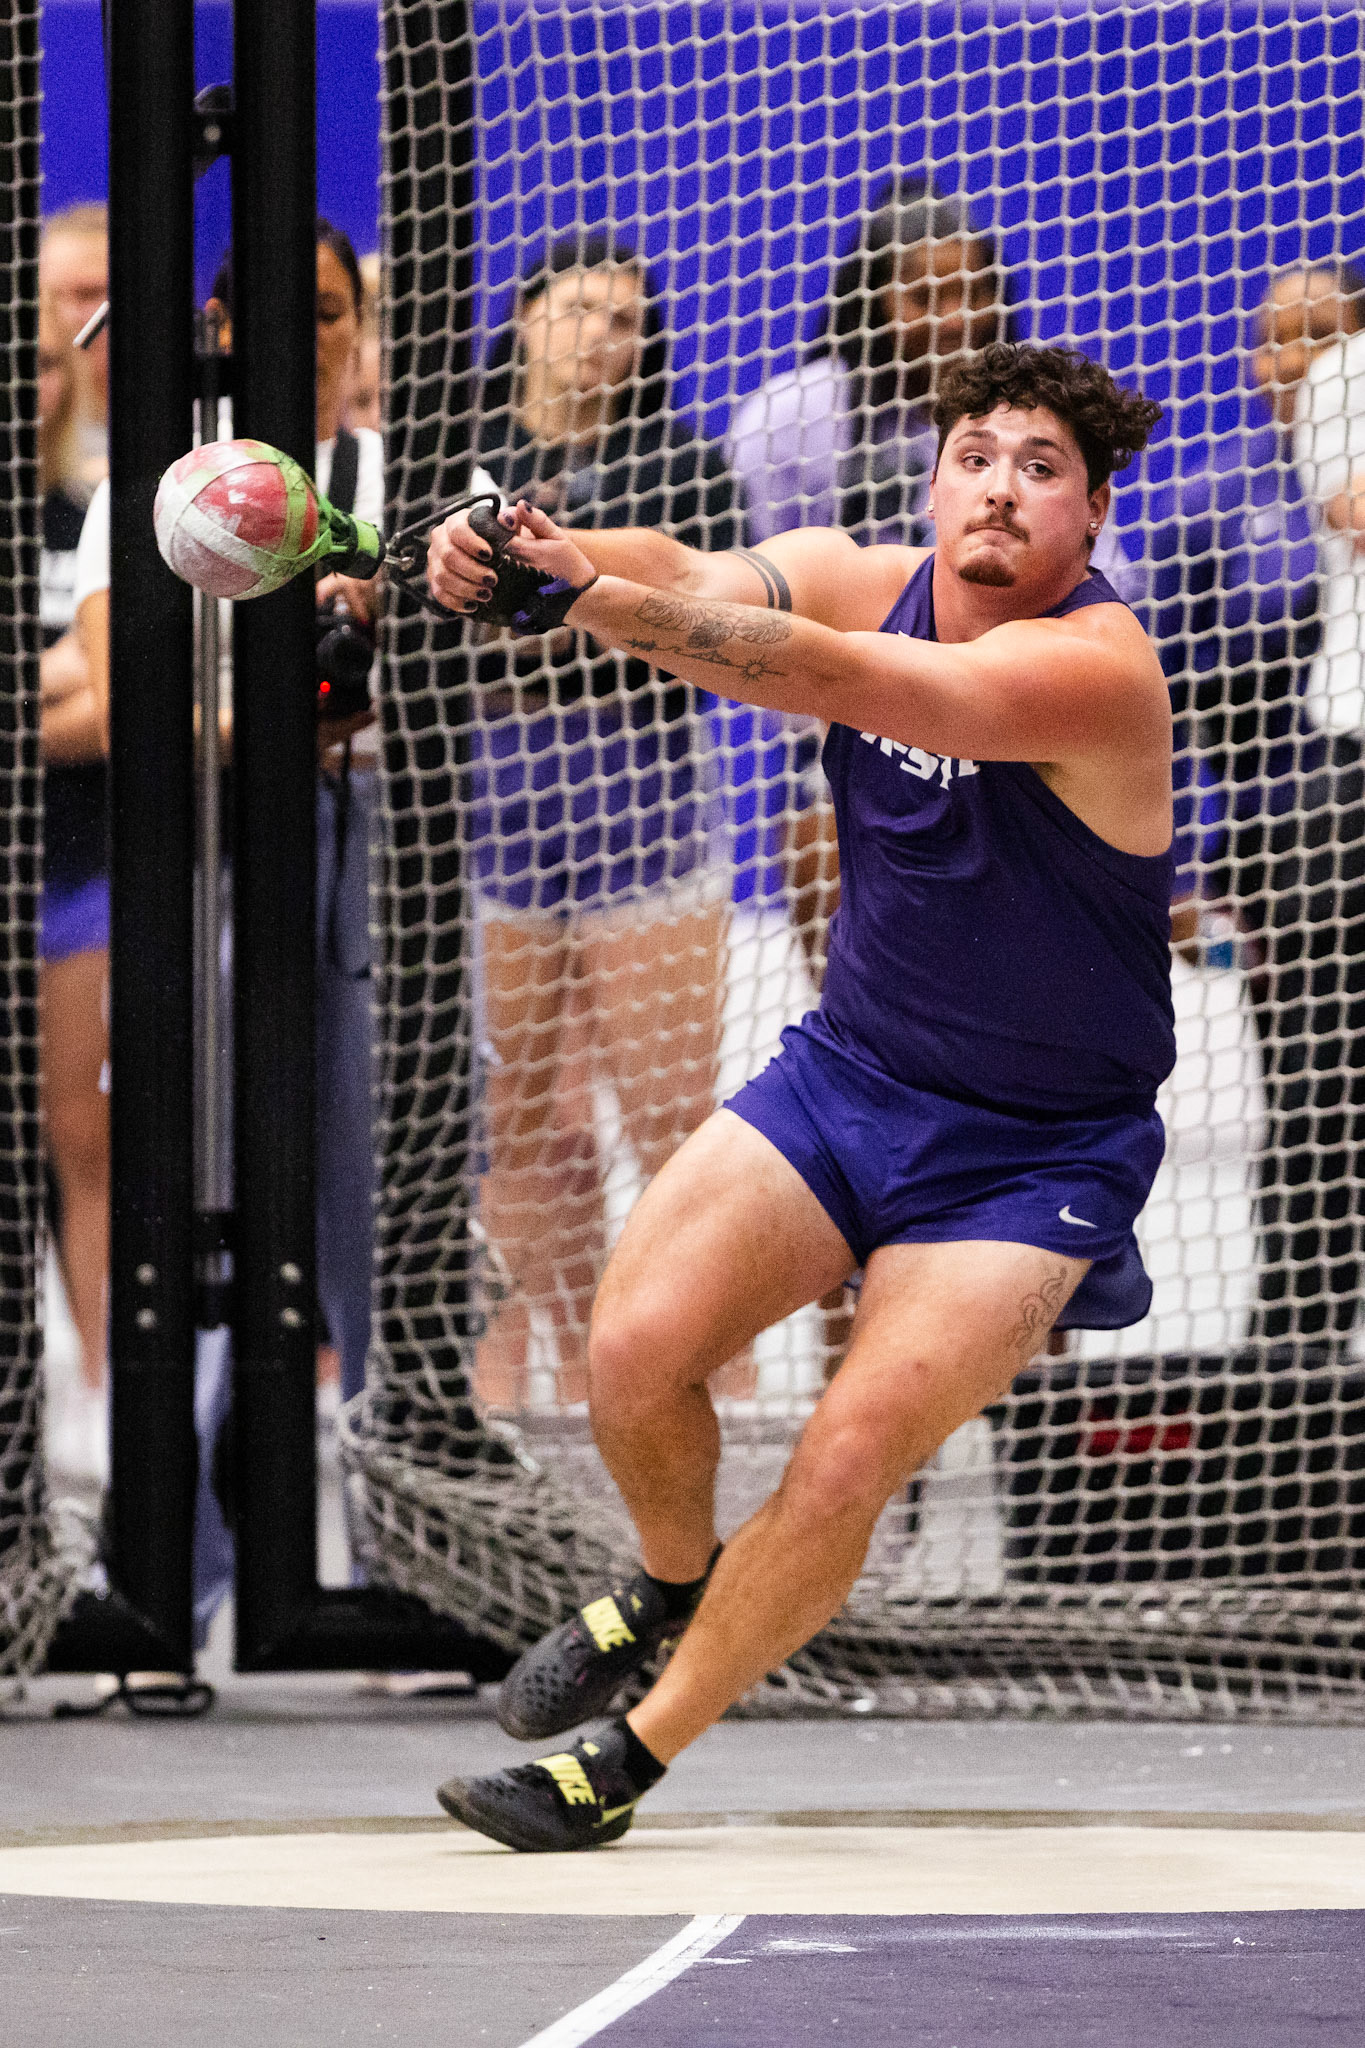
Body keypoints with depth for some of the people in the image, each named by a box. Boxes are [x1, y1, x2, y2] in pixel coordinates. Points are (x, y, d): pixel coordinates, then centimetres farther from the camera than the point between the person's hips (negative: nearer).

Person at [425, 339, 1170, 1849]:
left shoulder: (1095, 670, -26)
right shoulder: (865, 582, -5)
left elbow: (821, 674, -39)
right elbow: (691, 577, -22)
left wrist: (582, 591, -51)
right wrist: (535, 553, -46)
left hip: (1032, 1151, -5)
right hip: (847, 1072, 5)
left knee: (846, 1465, -16)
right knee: (634, 1350, -11)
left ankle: (626, 1763, 1)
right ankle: (668, 1583, 23)